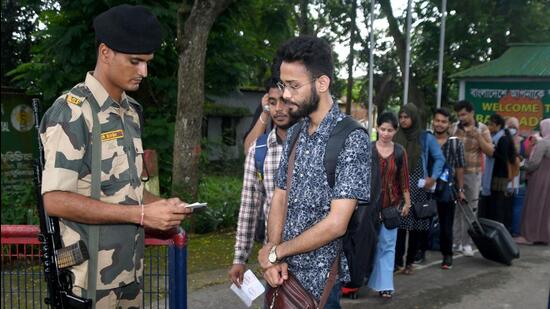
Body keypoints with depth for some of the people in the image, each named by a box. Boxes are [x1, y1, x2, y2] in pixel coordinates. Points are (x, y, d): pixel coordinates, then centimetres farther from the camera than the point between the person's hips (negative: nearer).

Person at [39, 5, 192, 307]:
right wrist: (142, 214, -21)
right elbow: (55, 200, -20)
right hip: (89, 278, -7)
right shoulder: (72, 112, -14)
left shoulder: (131, 112, 10)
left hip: (129, 270, 7)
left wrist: (161, 204, -1)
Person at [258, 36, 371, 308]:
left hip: (318, 280, -6)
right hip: (284, 274, 6)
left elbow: (336, 224, -21)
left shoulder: (352, 139, -17)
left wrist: (275, 252, -11)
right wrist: (273, 259, -8)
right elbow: (280, 198, 7)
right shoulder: (294, 135, 6)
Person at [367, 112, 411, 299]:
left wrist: (407, 202, 5)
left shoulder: (399, 152, 2)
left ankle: (384, 284, 11)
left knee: (387, 244, 5)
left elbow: (404, 178, 5)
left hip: (391, 204, 1)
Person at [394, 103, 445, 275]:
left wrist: (433, 178, -3)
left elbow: (440, 158, 8)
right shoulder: (396, 138, 6)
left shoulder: (426, 138, 3)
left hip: (418, 189, 0)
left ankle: (409, 262, 14)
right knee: (398, 224, -4)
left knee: (416, 225, 3)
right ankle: (397, 262, 3)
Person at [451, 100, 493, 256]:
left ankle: (467, 243, 8)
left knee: (470, 209, 2)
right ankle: (454, 241, 12)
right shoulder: (453, 127, 3)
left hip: (472, 174, -1)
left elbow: (490, 152, -7)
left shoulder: (482, 129, 0)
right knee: (454, 207, 4)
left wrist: (477, 136, -18)